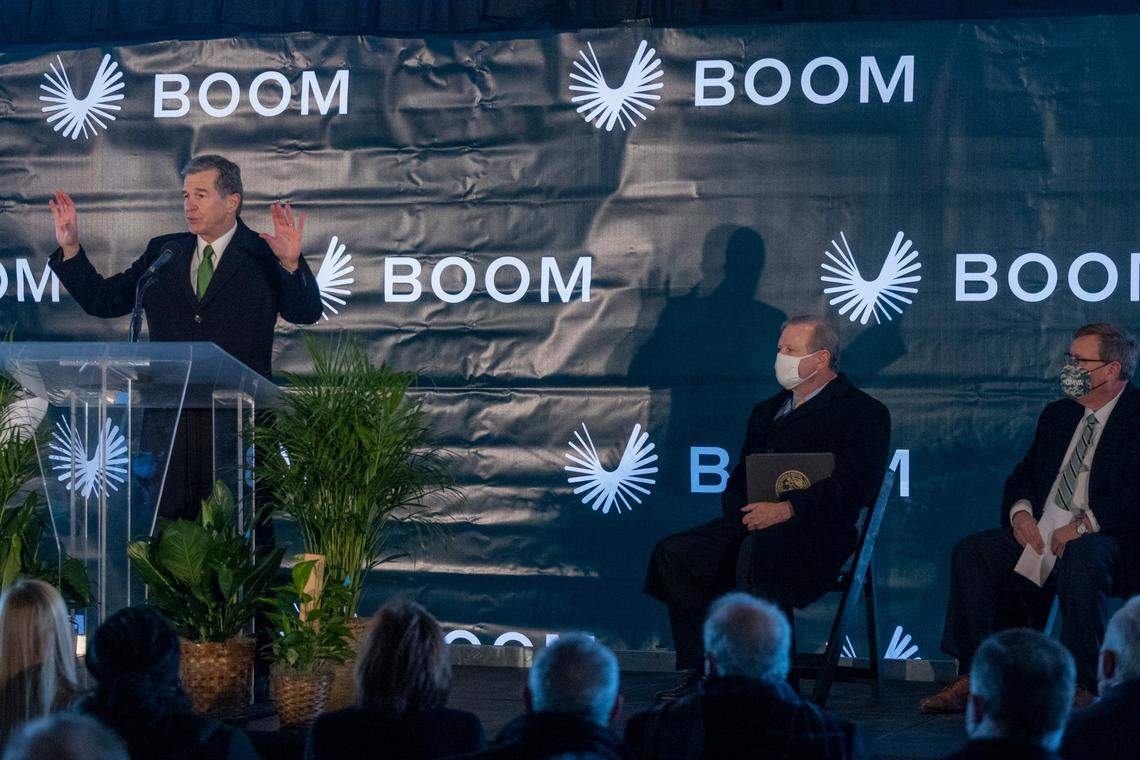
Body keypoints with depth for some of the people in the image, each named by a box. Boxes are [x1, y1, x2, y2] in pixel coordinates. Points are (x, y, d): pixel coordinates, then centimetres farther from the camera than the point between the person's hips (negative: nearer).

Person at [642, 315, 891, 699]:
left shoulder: (863, 411, 3)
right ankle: (700, 670, -15)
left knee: (756, 553, -39)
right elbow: (737, 482, 23)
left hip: (815, 531, -7)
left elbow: (854, 485, -10)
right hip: (752, 523, 7)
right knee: (671, 553, -16)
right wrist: (743, 508, -2)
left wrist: (787, 509, -19)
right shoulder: (766, 411, 26)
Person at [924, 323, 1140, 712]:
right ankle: (976, 678, -12)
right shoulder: (1057, 415, 20)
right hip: (1041, 535, 7)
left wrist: (1085, 523, -22)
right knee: (972, 552, -13)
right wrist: (1020, 511, 0)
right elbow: (1023, 476, 22)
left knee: (1081, 556, -39)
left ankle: (1081, 687, -32)